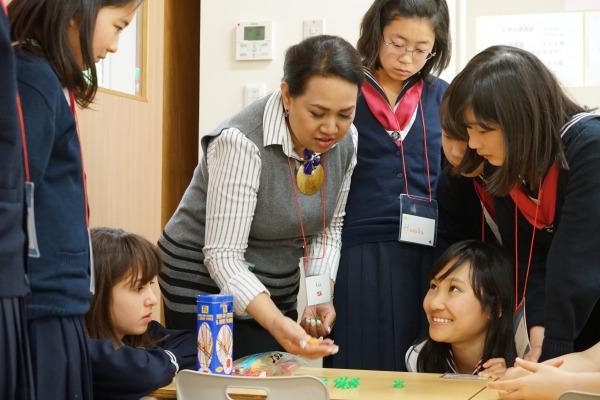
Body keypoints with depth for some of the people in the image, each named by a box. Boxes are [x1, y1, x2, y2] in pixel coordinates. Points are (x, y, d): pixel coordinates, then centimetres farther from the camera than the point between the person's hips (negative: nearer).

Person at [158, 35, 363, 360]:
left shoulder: (346, 140, -7)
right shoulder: (241, 143, -27)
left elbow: (328, 227, 5)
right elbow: (223, 256, -27)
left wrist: (321, 296, -11)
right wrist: (276, 323, -40)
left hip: (277, 291, 6)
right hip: (206, 286, -6)